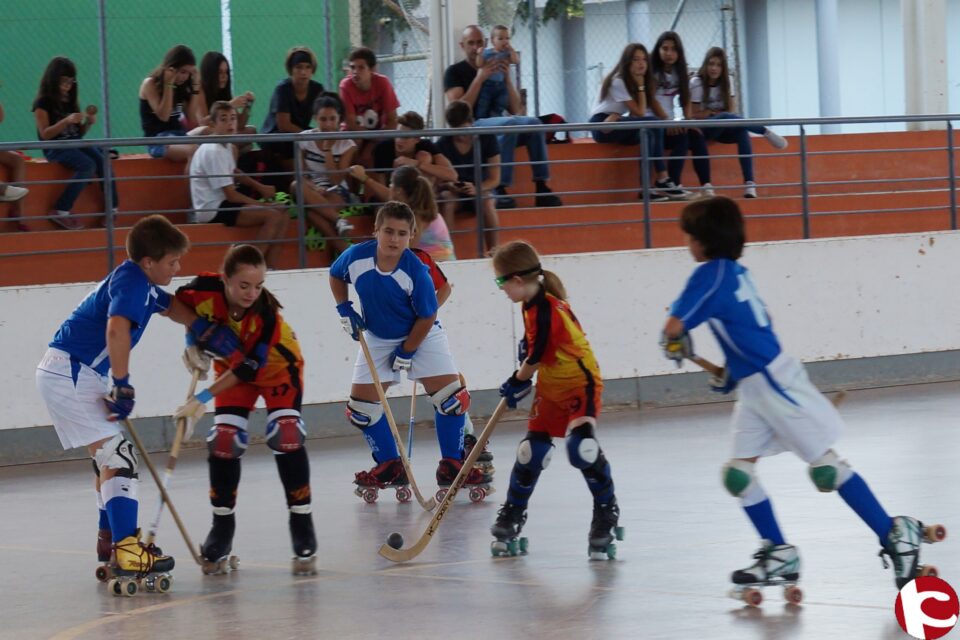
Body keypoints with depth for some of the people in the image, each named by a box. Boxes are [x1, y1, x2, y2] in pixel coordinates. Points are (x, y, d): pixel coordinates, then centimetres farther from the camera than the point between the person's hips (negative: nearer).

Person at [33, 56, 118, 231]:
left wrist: (89, 123, -3)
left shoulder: (71, 101, 15)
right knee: (88, 165, -30)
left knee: (102, 161, -22)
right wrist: (66, 121, -23)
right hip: (55, 148, -6)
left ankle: (112, 209, -23)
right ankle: (61, 211, -26)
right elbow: (45, 134, -13)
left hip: (75, 144, 6)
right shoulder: (43, 103, -4)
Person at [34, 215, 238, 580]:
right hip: (69, 374, -11)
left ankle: (110, 541, 33)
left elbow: (170, 307, 34)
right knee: (117, 458, -15)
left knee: (109, 457, 22)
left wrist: (204, 330, 19)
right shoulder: (131, 281, -17)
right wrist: (122, 384, -26)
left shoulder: (142, 282, 14)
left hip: (80, 375, 11)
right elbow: (116, 328, -33)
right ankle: (126, 551, -24)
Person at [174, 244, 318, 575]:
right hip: (232, 363, 3)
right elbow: (177, 305, -7)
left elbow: (252, 365, -34)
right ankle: (222, 529, 10)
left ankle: (303, 532, -8)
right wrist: (193, 341, -21)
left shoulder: (266, 312, -37)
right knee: (224, 441, -7)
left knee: (286, 436, -18)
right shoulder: (206, 290, -31)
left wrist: (204, 398, -37)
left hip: (277, 364, -3)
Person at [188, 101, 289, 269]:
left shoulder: (227, 147, 11)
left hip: (223, 204, 10)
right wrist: (262, 204, -10)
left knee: (282, 215, 5)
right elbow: (231, 195, -19)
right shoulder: (213, 152, -18)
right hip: (213, 210, -10)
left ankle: (270, 268, -2)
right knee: (273, 216, -22)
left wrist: (260, 188, 16)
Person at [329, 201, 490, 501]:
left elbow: (427, 317, -17)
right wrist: (344, 308, -7)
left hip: (421, 336, -3)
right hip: (377, 338, 3)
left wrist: (407, 352, -15)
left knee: (452, 397, -12)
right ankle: (389, 466, 15)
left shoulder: (416, 271, -29)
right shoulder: (356, 258, -21)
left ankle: (451, 465, 2)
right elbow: (336, 276, 4)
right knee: (360, 407, -1)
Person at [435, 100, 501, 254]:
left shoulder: (487, 139, -4)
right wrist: (447, 186, -28)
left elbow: (494, 179, -6)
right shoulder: (442, 144, -4)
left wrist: (477, 189, -26)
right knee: (446, 201, -36)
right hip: (454, 193, 0)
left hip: (480, 191, 0)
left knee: (486, 202, -36)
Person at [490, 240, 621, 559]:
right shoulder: (532, 305, 2)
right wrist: (519, 380, 13)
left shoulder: (546, 310, -26)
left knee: (582, 448, -24)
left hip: (580, 384, -9)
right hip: (551, 387, 9)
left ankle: (606, 511, -7)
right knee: (531, 451, 6)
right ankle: (512, 514, 21)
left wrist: (518, 382, 0)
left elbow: (536, 358, -17)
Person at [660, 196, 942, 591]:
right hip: (753, 386, 9)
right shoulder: (735, 272, 11)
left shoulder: (711, 274, -17)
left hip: (773, 381, -9)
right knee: (738, 473, 7)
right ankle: (779, 556, 11)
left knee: (825, 465, -5)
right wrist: (731, 371, 25)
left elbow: (674, 326, -23)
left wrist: (677, 345, 0)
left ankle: (895, 534, 2)